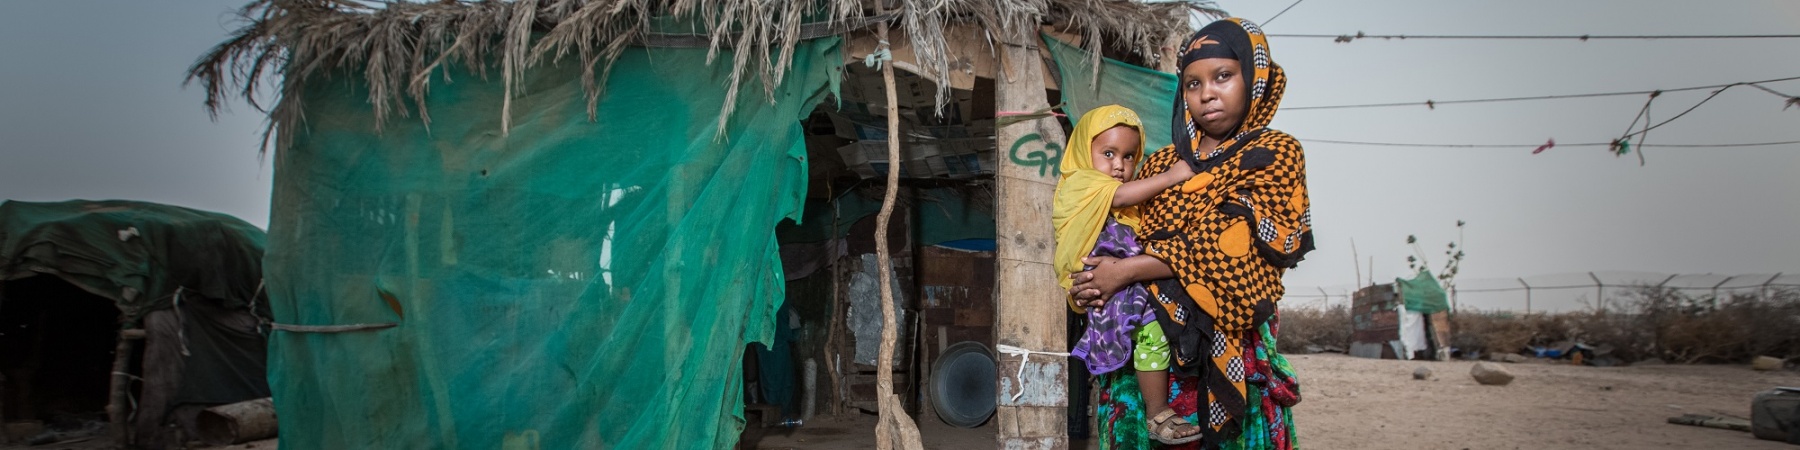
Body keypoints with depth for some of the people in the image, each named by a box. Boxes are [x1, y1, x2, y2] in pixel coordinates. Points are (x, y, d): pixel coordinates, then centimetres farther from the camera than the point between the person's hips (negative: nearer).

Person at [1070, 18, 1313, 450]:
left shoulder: (1276, 154, 1)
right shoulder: (1159, 165, 15)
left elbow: (1231, 248, -11)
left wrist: (1127, 270, -15)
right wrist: (1094, 282, -6)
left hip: (1224, 349, -3)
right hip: (1144, 342, 4)